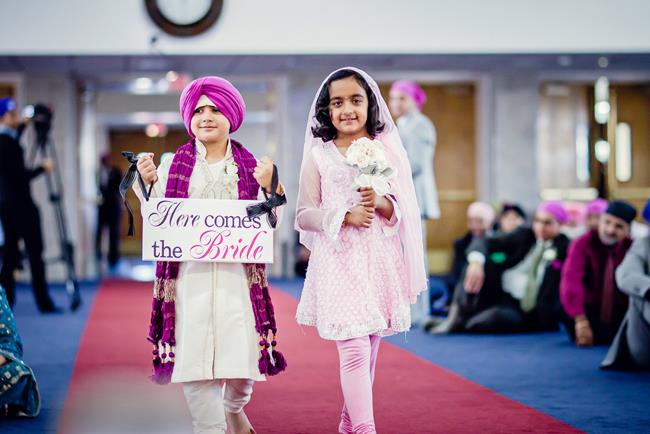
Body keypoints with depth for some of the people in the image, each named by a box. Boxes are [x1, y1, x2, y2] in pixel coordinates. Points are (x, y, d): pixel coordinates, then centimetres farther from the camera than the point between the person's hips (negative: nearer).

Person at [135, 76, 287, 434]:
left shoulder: (251, 167, 7)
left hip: (237, 276, 0)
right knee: (194, 363, -4)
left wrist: (271, 189, -10)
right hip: (189, 276, 0)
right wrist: (147, 184, -5)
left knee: (242, 370, 2)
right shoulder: (172, 165, 7)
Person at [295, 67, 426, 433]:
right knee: (355, 348, -12)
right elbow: (304, 215, 1)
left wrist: (381, 203, -16)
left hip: (379, 261, 3)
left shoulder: (388, 150, 7)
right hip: (339, 261, -3)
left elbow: (404, 211, 5)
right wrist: (346, 216, -14)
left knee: (369, 348, 11)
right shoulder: (319, 155, 2)